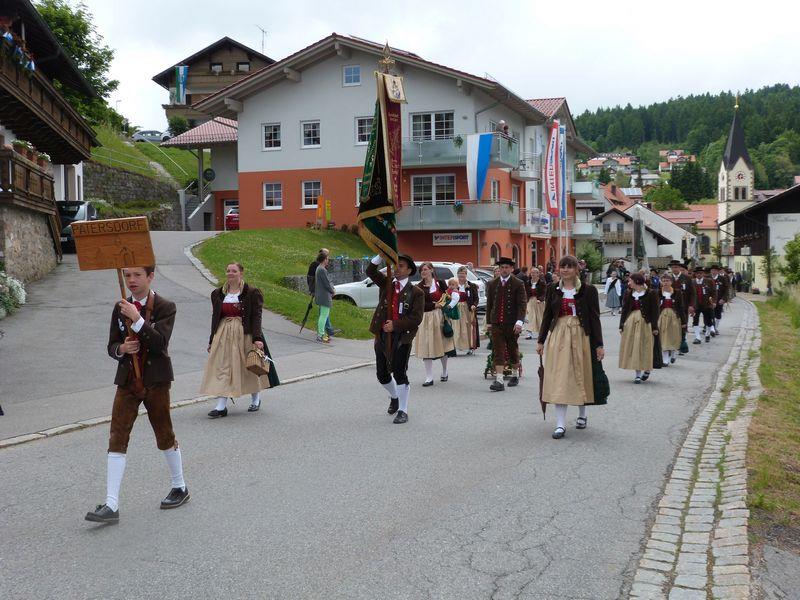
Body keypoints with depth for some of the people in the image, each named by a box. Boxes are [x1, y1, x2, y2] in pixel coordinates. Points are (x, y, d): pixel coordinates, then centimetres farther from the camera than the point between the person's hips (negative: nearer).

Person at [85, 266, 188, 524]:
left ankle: (180, 487, 30)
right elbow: (112, 346, 10)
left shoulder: (165, 307, -6)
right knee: (117, 439, -5)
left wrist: (137, 319, -26)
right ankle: (111, 505, -6)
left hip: (155, 381, -4)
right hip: (127, 380, 4)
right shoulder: (120, 308, 7)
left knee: (165, 435, 10)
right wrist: (121, 349, -13)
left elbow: (160, 342, -19)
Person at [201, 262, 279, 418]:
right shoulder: (218, 294, 9)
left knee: (249, 367, 7)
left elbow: (256, 316, -9)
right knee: (222, 369, -3)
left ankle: (256, 399, 29)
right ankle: (221, 406, -3)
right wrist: (212, 341, 11)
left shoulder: (252, 293, -4)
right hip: (223, 335, 4)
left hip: (245, 334, -3)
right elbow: (215, 318, 13)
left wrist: (257, 338, -18)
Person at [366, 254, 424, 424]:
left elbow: (416, 318, -11)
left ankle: (403, 411, 7)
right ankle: (394, 397, 41)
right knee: (382, 373, 14)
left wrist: (395, 325, -19)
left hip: (402, 336, -5)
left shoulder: (416, 292, -3)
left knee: (399, 373, -5)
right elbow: (371, 271, -5)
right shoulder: (386, 284, 9)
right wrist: (382, 255, -18)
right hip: (382, 335, 5)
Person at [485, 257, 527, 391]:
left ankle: (515, 375, 33)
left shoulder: (518, 284, -3)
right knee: (498, 352, -6)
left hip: (512, 324, -2)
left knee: (513, 350, 13)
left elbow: (522, 304, -9)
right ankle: (499, 381, -11)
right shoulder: (492, 284, 8)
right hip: (496, 323, 2)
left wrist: (519, 321, -20)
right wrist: (489, 321, 11)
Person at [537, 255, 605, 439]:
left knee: (581, 375, 9)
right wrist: (541, 341, 7)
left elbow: (594, 318, -3)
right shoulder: (553, 290, 6)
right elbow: (547, 316, 10)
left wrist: (598, 344, -6)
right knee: (559, 377, -4)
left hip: (581, 336, -1)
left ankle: (582, 415, 32)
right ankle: (560, 423, -4)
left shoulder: (588, 291, -2)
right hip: (558, 336, 2)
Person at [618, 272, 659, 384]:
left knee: (644, 347, 0)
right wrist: (621, 325, 3)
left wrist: (654, 327, -10)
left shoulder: (650, 294, -5)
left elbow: (654, 311, -6)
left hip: (645, 323, -4)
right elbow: (624, 310, 8)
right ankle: (638, 374, 7)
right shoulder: (628, 294, 8)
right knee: (633, 347, 1)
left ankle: (647, 370, 23)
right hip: (630, 322, 4)